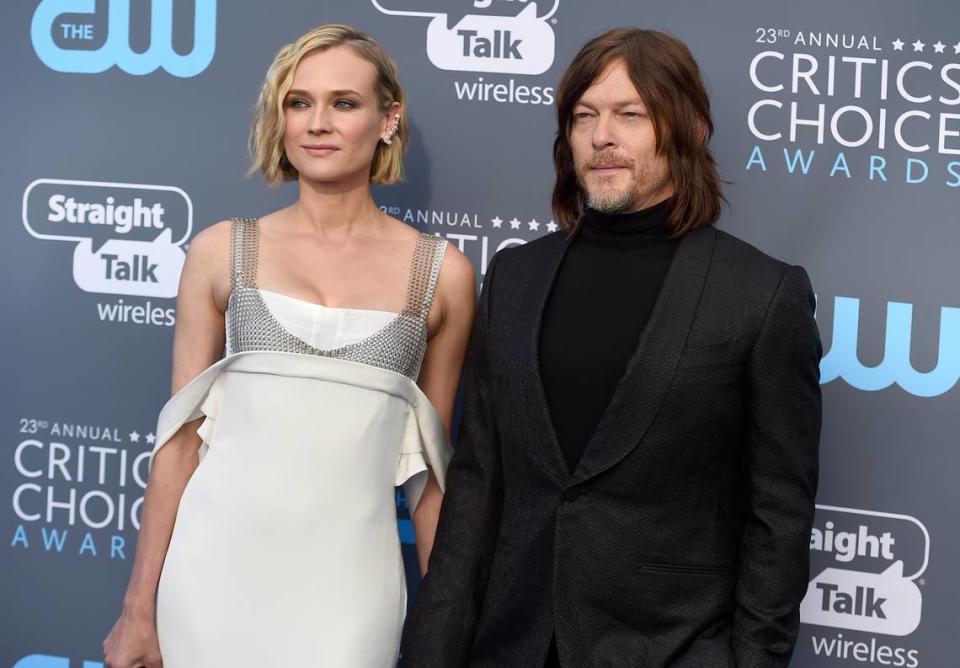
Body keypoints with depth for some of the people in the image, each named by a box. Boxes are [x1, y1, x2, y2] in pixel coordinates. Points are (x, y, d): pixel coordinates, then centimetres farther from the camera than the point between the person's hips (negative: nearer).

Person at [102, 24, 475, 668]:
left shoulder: (443, 273, 4)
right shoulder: (221, 252, 4)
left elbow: (430, 460, 10)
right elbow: (182, 436, 5)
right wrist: (140, 608, 3)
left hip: (348, 579, 0)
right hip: (217, 567, 0)